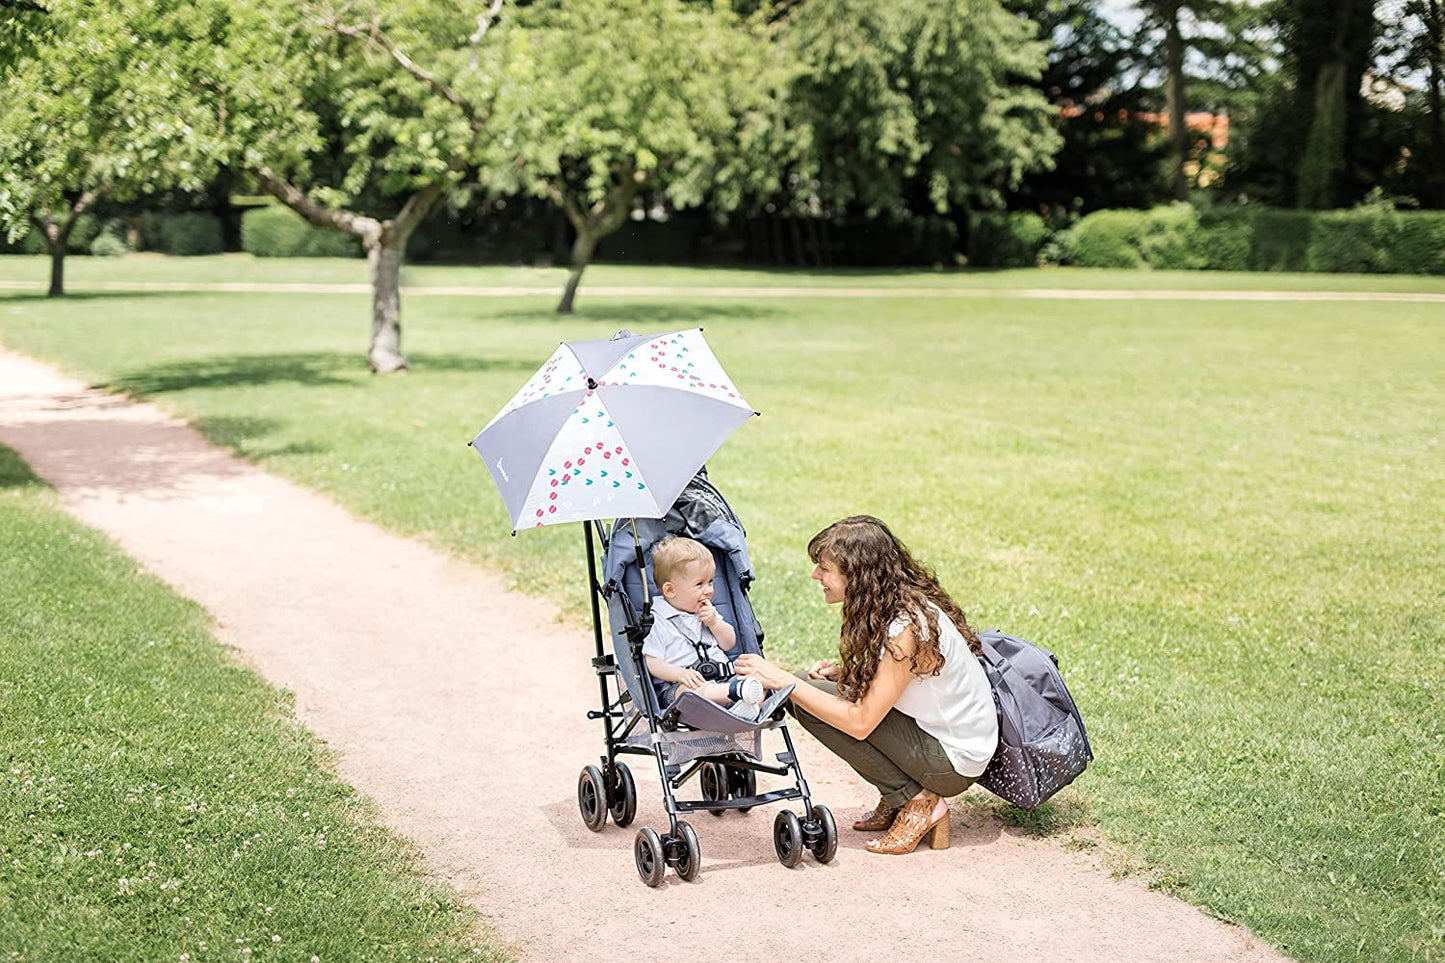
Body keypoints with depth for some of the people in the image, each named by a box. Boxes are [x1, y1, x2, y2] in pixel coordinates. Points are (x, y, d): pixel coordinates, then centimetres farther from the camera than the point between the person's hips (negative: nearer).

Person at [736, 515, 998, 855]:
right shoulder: (893, 605, 1)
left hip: (955, 762, -9)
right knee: (806, 690, 3)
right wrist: (841, 672, -4)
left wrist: (781, 680, -23)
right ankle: (897, 799, 8)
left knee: (804, 700, -17)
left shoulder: (906, 627, -27)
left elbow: (860, 722, -26)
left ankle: (916, 800, -7)